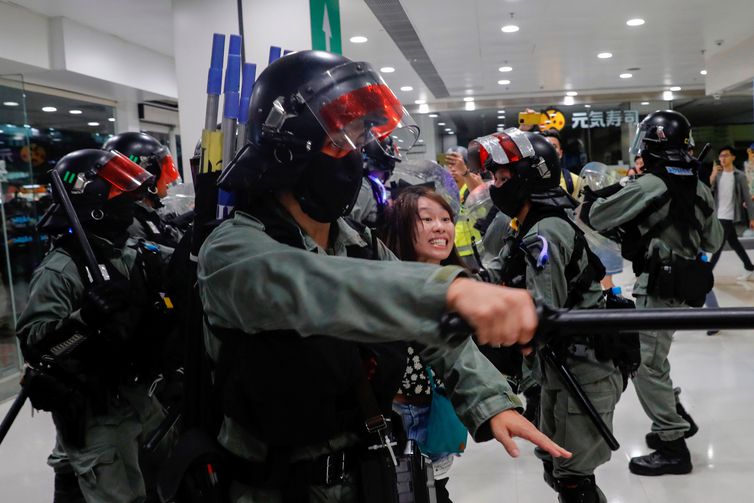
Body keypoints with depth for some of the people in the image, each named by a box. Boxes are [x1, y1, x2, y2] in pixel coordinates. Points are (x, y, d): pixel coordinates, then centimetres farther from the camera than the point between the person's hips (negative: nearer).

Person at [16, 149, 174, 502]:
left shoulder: (129, 252, 3)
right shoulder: (61, 269, -19)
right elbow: (33, 343, -26)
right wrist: (85, 319, -40)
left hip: (135, 397, 8)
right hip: (93, 414, -8)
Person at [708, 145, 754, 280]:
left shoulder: (739, 176, -7)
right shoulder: (718, 174, 6)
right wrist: (713, 176, -20)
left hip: (729, 216, -6)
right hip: (719, 215, 6)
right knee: (733, 243, 14)